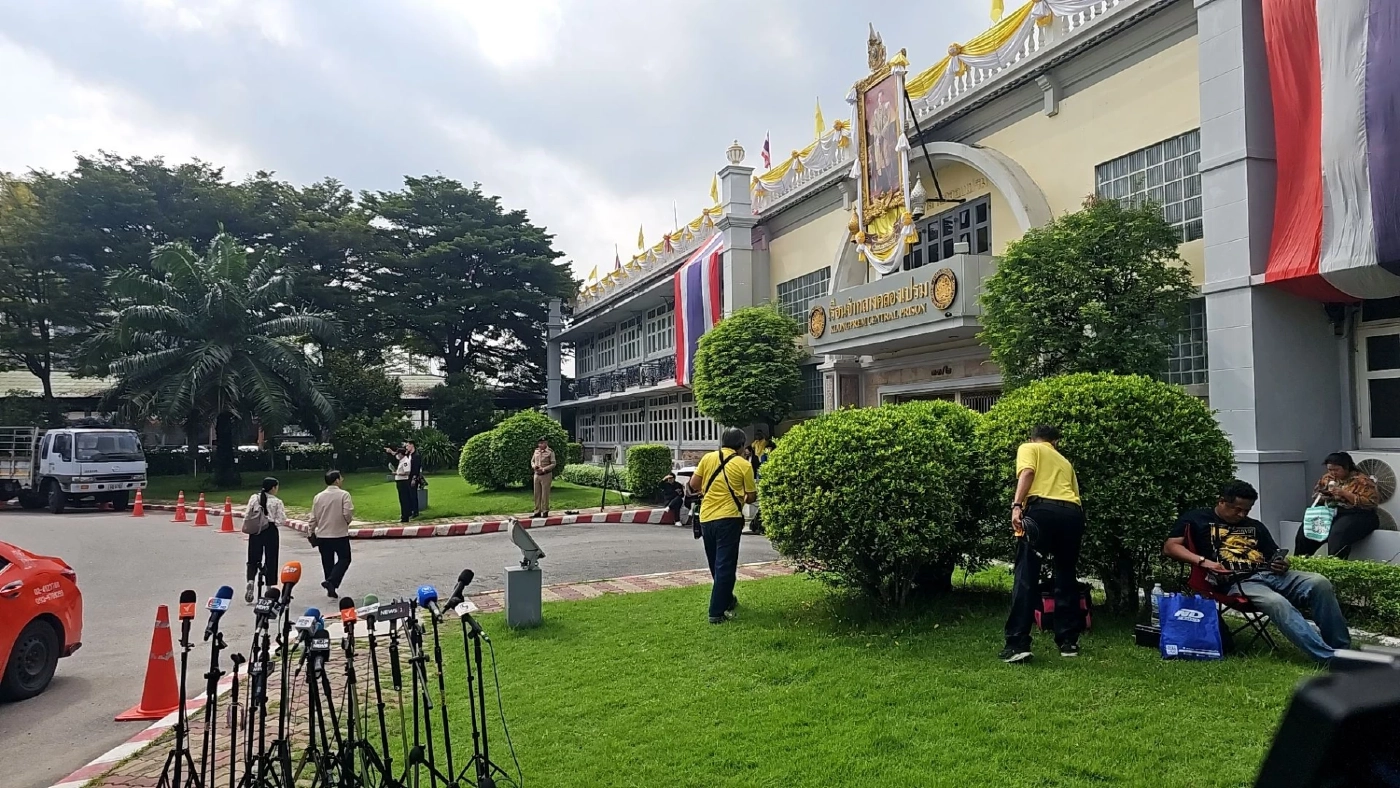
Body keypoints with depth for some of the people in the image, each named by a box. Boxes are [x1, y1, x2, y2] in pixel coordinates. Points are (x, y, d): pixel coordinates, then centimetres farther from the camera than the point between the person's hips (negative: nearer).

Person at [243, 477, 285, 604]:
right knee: (270, 559, 8)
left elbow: (247, 515, 1)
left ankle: (250, 581, -13)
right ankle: (268, 587, 12)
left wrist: (245, 525, 16)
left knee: (253, 559, 11)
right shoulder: (277, 502, -8)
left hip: (255, 531, 2)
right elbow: (282, 519, -11)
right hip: (270, 531, -2)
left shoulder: (254, 498, 0)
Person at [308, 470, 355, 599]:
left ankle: (330, 589, 19)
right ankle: (331, 581, -10)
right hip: (340, 535, -4)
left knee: (327, 562, 14)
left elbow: (313, 518, 6)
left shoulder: (318, 496, 2)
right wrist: (348, 521, 5)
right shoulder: (344, 495, -11)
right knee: (344, 559, 9)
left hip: (322, 535, 4)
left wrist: (310, 533, 17)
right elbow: (348, 514, -17)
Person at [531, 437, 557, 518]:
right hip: (537, 475, 5)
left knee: (545, 494, 0)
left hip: (546, 475, -5)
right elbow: (532, 461, 17)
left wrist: (544, 469, -21)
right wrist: (534, 466, -6)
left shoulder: (550, 452, -8)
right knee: (537, 494, 8)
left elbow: (553, 464, -10)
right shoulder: (536, 451, 9)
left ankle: (545, 512, 8)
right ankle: (537, 512, 15)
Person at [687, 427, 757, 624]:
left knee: (716, 565, 19)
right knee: (725, 566, 0)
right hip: (728, 518, -5)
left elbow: (693, 484, 4)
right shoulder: (744, 464, -4)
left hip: (706, 518, 5)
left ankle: (726, 600, 36)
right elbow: (751, 497, 0)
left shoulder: (707, 458, 5)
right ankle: (717, 612, -3)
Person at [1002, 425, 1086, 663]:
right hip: (1073, 513, 5)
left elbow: (1027, 472, -4)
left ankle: (1018, 644, -10)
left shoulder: (1028, 448, 19)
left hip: (1042, 509, -5)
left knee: (1026, 577, -4)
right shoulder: (1064, 461, 35)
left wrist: (1017, 505, -14)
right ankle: (1068, 641, 22)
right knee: (1067, 577, 17)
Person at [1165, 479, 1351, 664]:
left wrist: (1283, 564, 1)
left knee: (1320, 583, -21)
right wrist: (1203, 561, -13)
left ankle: (1341, 649, -18)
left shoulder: (1255, 526, 28)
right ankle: (1328, 657, -39)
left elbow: (1275, 557, 26)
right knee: (1277, 603, -35)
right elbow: (1169, 547, 1)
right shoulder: (1197, 518, 11)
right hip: (1238, 582, -6)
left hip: (1271, 575, 6)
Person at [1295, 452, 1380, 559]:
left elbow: (1372, 503, -15)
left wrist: (1345, 494, -20)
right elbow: (1316, 491, 24)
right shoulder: (1327, 478, 11)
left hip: (1356, 515, -6)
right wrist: (1321, 496, 0)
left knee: (1337, 535, -35)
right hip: (1331, 513, 6)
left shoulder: (1362, 480, -7)